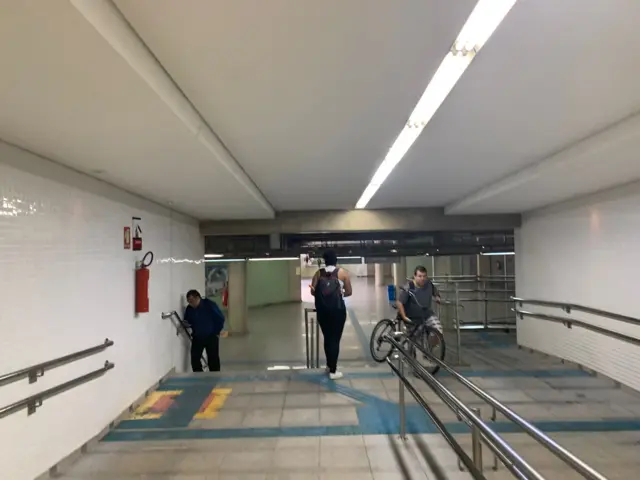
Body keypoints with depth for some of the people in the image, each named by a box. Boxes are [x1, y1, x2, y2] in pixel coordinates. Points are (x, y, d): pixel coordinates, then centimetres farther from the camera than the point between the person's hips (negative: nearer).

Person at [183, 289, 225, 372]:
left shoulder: (210, 305, -16)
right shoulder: (189, 309, -2)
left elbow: (221, 318, -10)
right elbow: (188, 321, 13)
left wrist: (216, 332, -6)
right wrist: (186, 323, -11)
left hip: (211, 337, -4)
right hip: (197, 337, 4)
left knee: (213, 359, -1)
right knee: (194, 358, -1)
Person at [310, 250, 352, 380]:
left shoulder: (319, 273, 6)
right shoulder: (342, 272, 0)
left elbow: (313, 292, 0)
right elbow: (349, 292, 0)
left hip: (322, 310, 3)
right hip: (337, 309, -3)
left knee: (327, 337, 17)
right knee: (335, 339, 3)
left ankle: (329, 365, 32)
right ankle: (333, 371, 6)